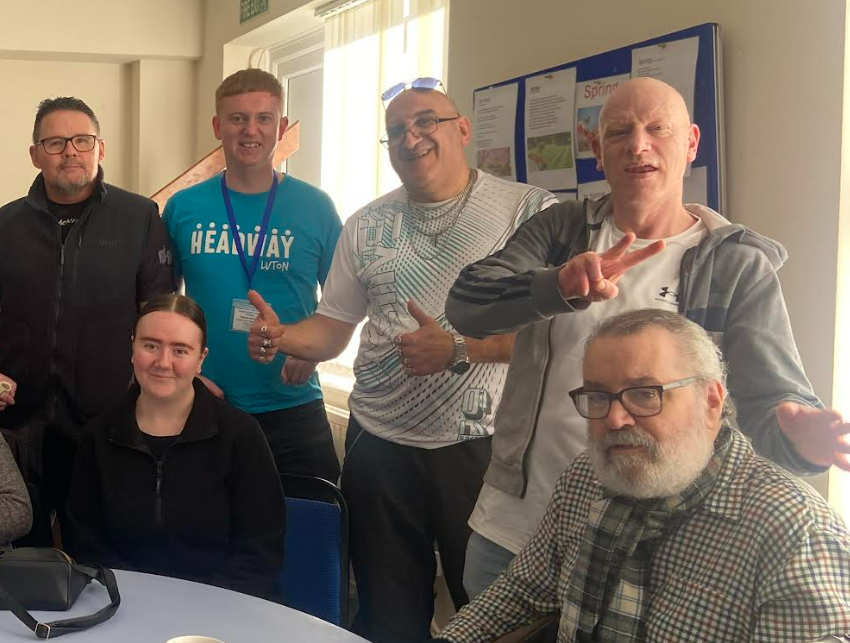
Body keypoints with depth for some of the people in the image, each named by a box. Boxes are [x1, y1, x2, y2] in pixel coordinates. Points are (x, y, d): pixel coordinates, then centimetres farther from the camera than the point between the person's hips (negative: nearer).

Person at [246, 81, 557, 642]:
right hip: (380, 446, 4)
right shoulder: (366, 226, 10)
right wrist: (284, 337, -8)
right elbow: (332, 329, 12)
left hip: (481, 446, -4)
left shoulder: (530, 211, -5)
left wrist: (458, 350, -21)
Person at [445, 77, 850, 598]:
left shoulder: (739, 267, -4)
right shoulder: (557, 231, 3)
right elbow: (466, 305, -12)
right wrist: (562, 285, -33)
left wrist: (801, 433, -37)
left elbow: (771, 399, -12)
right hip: (511, 525, 3)